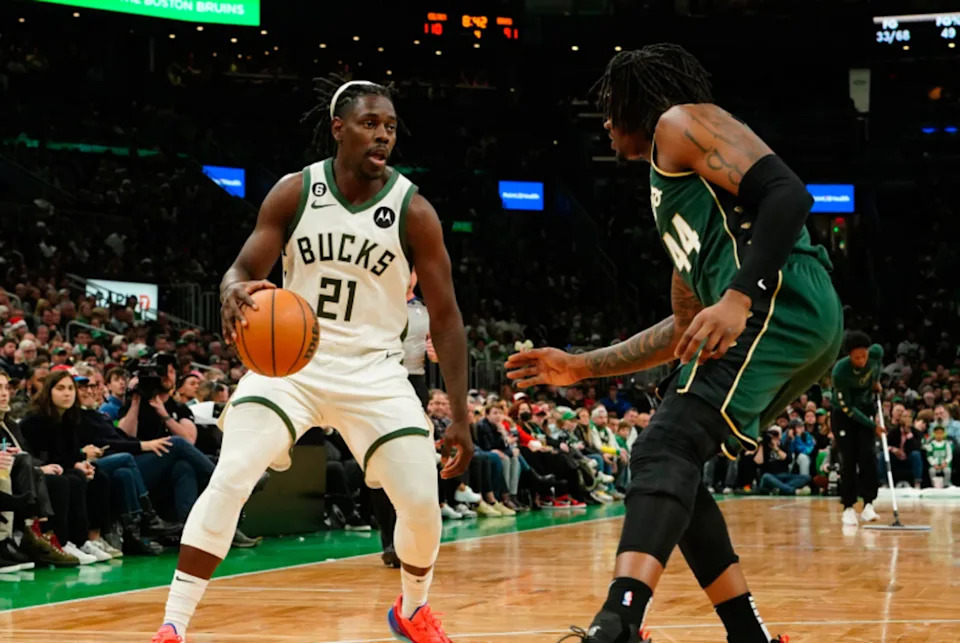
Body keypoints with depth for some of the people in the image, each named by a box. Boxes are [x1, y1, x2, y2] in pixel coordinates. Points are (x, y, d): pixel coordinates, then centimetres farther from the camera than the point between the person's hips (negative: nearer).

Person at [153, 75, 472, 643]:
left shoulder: (413, 211, -10)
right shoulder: (294, 192, -7)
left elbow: (445, 316, -6)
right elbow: (244, 269, -4)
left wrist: (461, 418, -9)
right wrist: (235, 291, -32)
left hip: (374, 370, 0)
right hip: (291, 360, 0)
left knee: (422, 504, -7)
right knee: (228, 480, -19)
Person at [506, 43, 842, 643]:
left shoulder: (681, 122, 6)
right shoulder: (672, 194, 34)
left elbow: (789, 194, -10)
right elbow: (686, 328, 38)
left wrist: (741, 298, -22)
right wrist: (579, 368, 38)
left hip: (780, 299, -10)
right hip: (800, 324, 10)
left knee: (664, 452, -23)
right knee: (670, 469, 14)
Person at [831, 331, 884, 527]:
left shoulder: (876, 352, -22)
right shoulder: (840, 372, -32)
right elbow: (848, 409, -25)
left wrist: (877, 380, -1)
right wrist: (872, 426, -23)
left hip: (867, 409, 3)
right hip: (844, 415, -3)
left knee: (868, 455, -10)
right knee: (848, 460, -6)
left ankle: (868, 504, -8)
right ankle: (848, 508, 1)